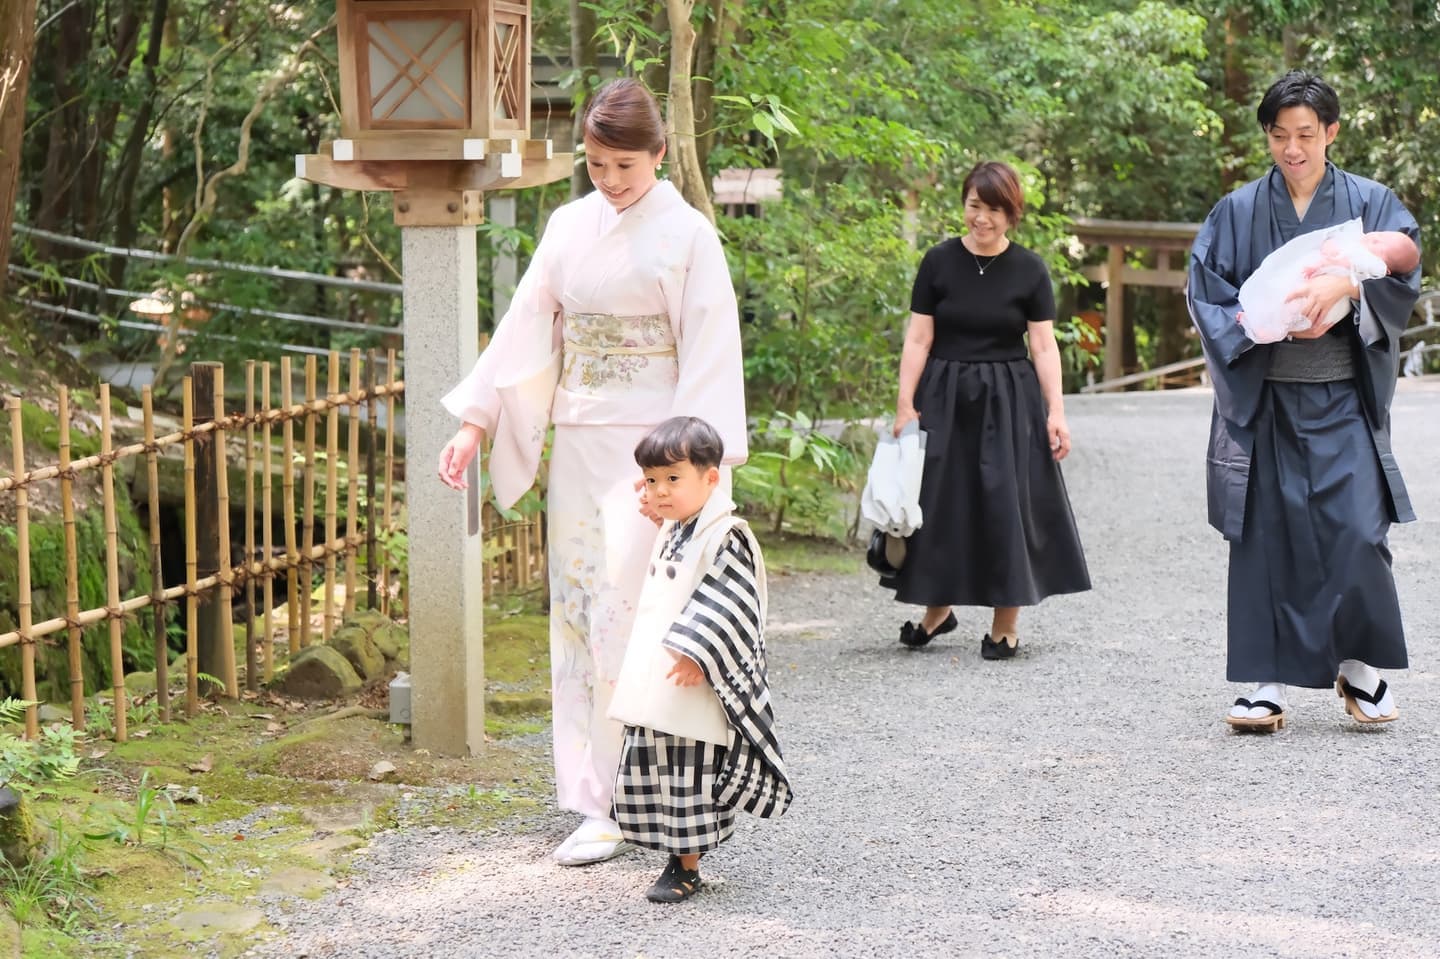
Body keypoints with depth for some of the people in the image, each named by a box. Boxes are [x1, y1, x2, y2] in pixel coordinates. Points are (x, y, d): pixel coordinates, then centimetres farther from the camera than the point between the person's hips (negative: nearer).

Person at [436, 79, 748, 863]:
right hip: (578, 444, 6)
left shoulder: (687, 235, -5)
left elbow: (710, 355, -9)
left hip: (650, 445, -6)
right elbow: (527, 326, 12)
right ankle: (601, 804, 13)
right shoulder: (569, 226, 11)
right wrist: (475, 422, 5)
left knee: (627, 615, -10)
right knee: (576, 615, 5)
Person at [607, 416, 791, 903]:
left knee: (689, 779, -5)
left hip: (693, 691, -9)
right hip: (655, 688, 9)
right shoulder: (671, 534, 15)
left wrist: (695, 653, -26)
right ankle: (677, 858, 22)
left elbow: (729, 607, -20)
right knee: (648, 769, 11)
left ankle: (687, 868, 4)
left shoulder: (725, 537, -13)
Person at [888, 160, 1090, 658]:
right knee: (940, 501, 7)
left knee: (1006, 504, -1)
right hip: (945, 396, 1)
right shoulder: (939, 262, 0)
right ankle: (937, 609, 25)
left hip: (1008, 400, -1)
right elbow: (918, 338, 0)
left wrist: (1056, 410, -8)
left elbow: (1044, 345, -1)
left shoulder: (1029, 270, -1)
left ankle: (1005, 625, 9)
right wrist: (905, 404, -5)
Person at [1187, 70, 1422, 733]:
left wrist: (1344, 285, -28)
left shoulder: (1369, 203, 6)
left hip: (1343, 403, -1)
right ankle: (1268, 684, 6)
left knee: (1358, 534, -9)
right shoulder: (1238, 213, 7)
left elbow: (1402, 269, -9)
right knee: (1266, 540, 1)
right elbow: (1207, 294, 0)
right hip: (1264, 404, 1)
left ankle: (1360, 666, 11)